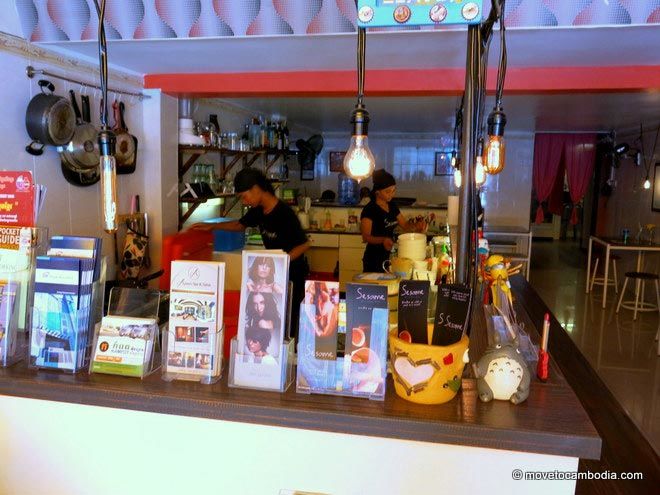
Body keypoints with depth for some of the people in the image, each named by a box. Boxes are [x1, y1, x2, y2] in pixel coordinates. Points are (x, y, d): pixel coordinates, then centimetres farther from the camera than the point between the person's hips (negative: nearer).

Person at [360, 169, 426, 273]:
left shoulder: (392, 206, 7)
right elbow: (366, 237, -18)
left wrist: (416, 226, -11)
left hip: (390, 256, 7)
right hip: (374, 259, -7)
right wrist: (383, 240, -35)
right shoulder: (369, 210, -15)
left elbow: (405, 225, 10)